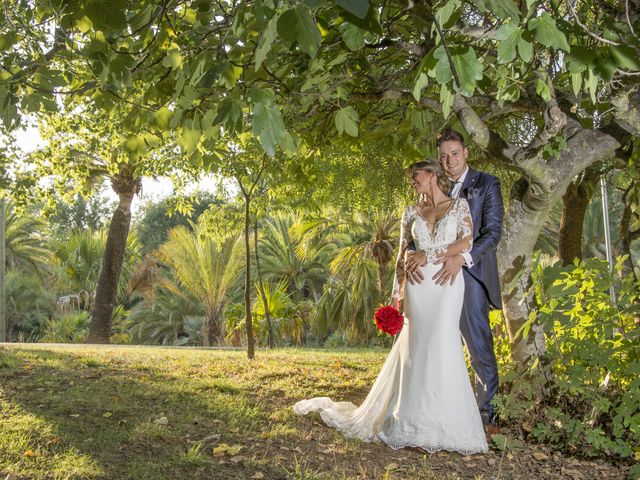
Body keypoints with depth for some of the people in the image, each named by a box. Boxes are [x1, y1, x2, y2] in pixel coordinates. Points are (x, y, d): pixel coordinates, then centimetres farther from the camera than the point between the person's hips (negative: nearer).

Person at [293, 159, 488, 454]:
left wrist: (428, 255, -10)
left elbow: (467, 243, -7)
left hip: (447, 283, -3)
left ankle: (443, 421, 2)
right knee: (416, 347, 1)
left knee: (441, 345, -8)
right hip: (418, 286, 3)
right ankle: (415, 416, 9)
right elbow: (402, 256, 12)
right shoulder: (411, 212, 13)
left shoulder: (459, 205, 6)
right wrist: (395, 295, 6)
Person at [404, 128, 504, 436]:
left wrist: (461, 258, -22)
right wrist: (412, 255, -18)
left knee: (480, 349, -3)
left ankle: (488, 415, 8)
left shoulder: (486, 184, 2)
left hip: (469, 275, -4)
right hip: (436, 277, 4)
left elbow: (492, 232, -7)